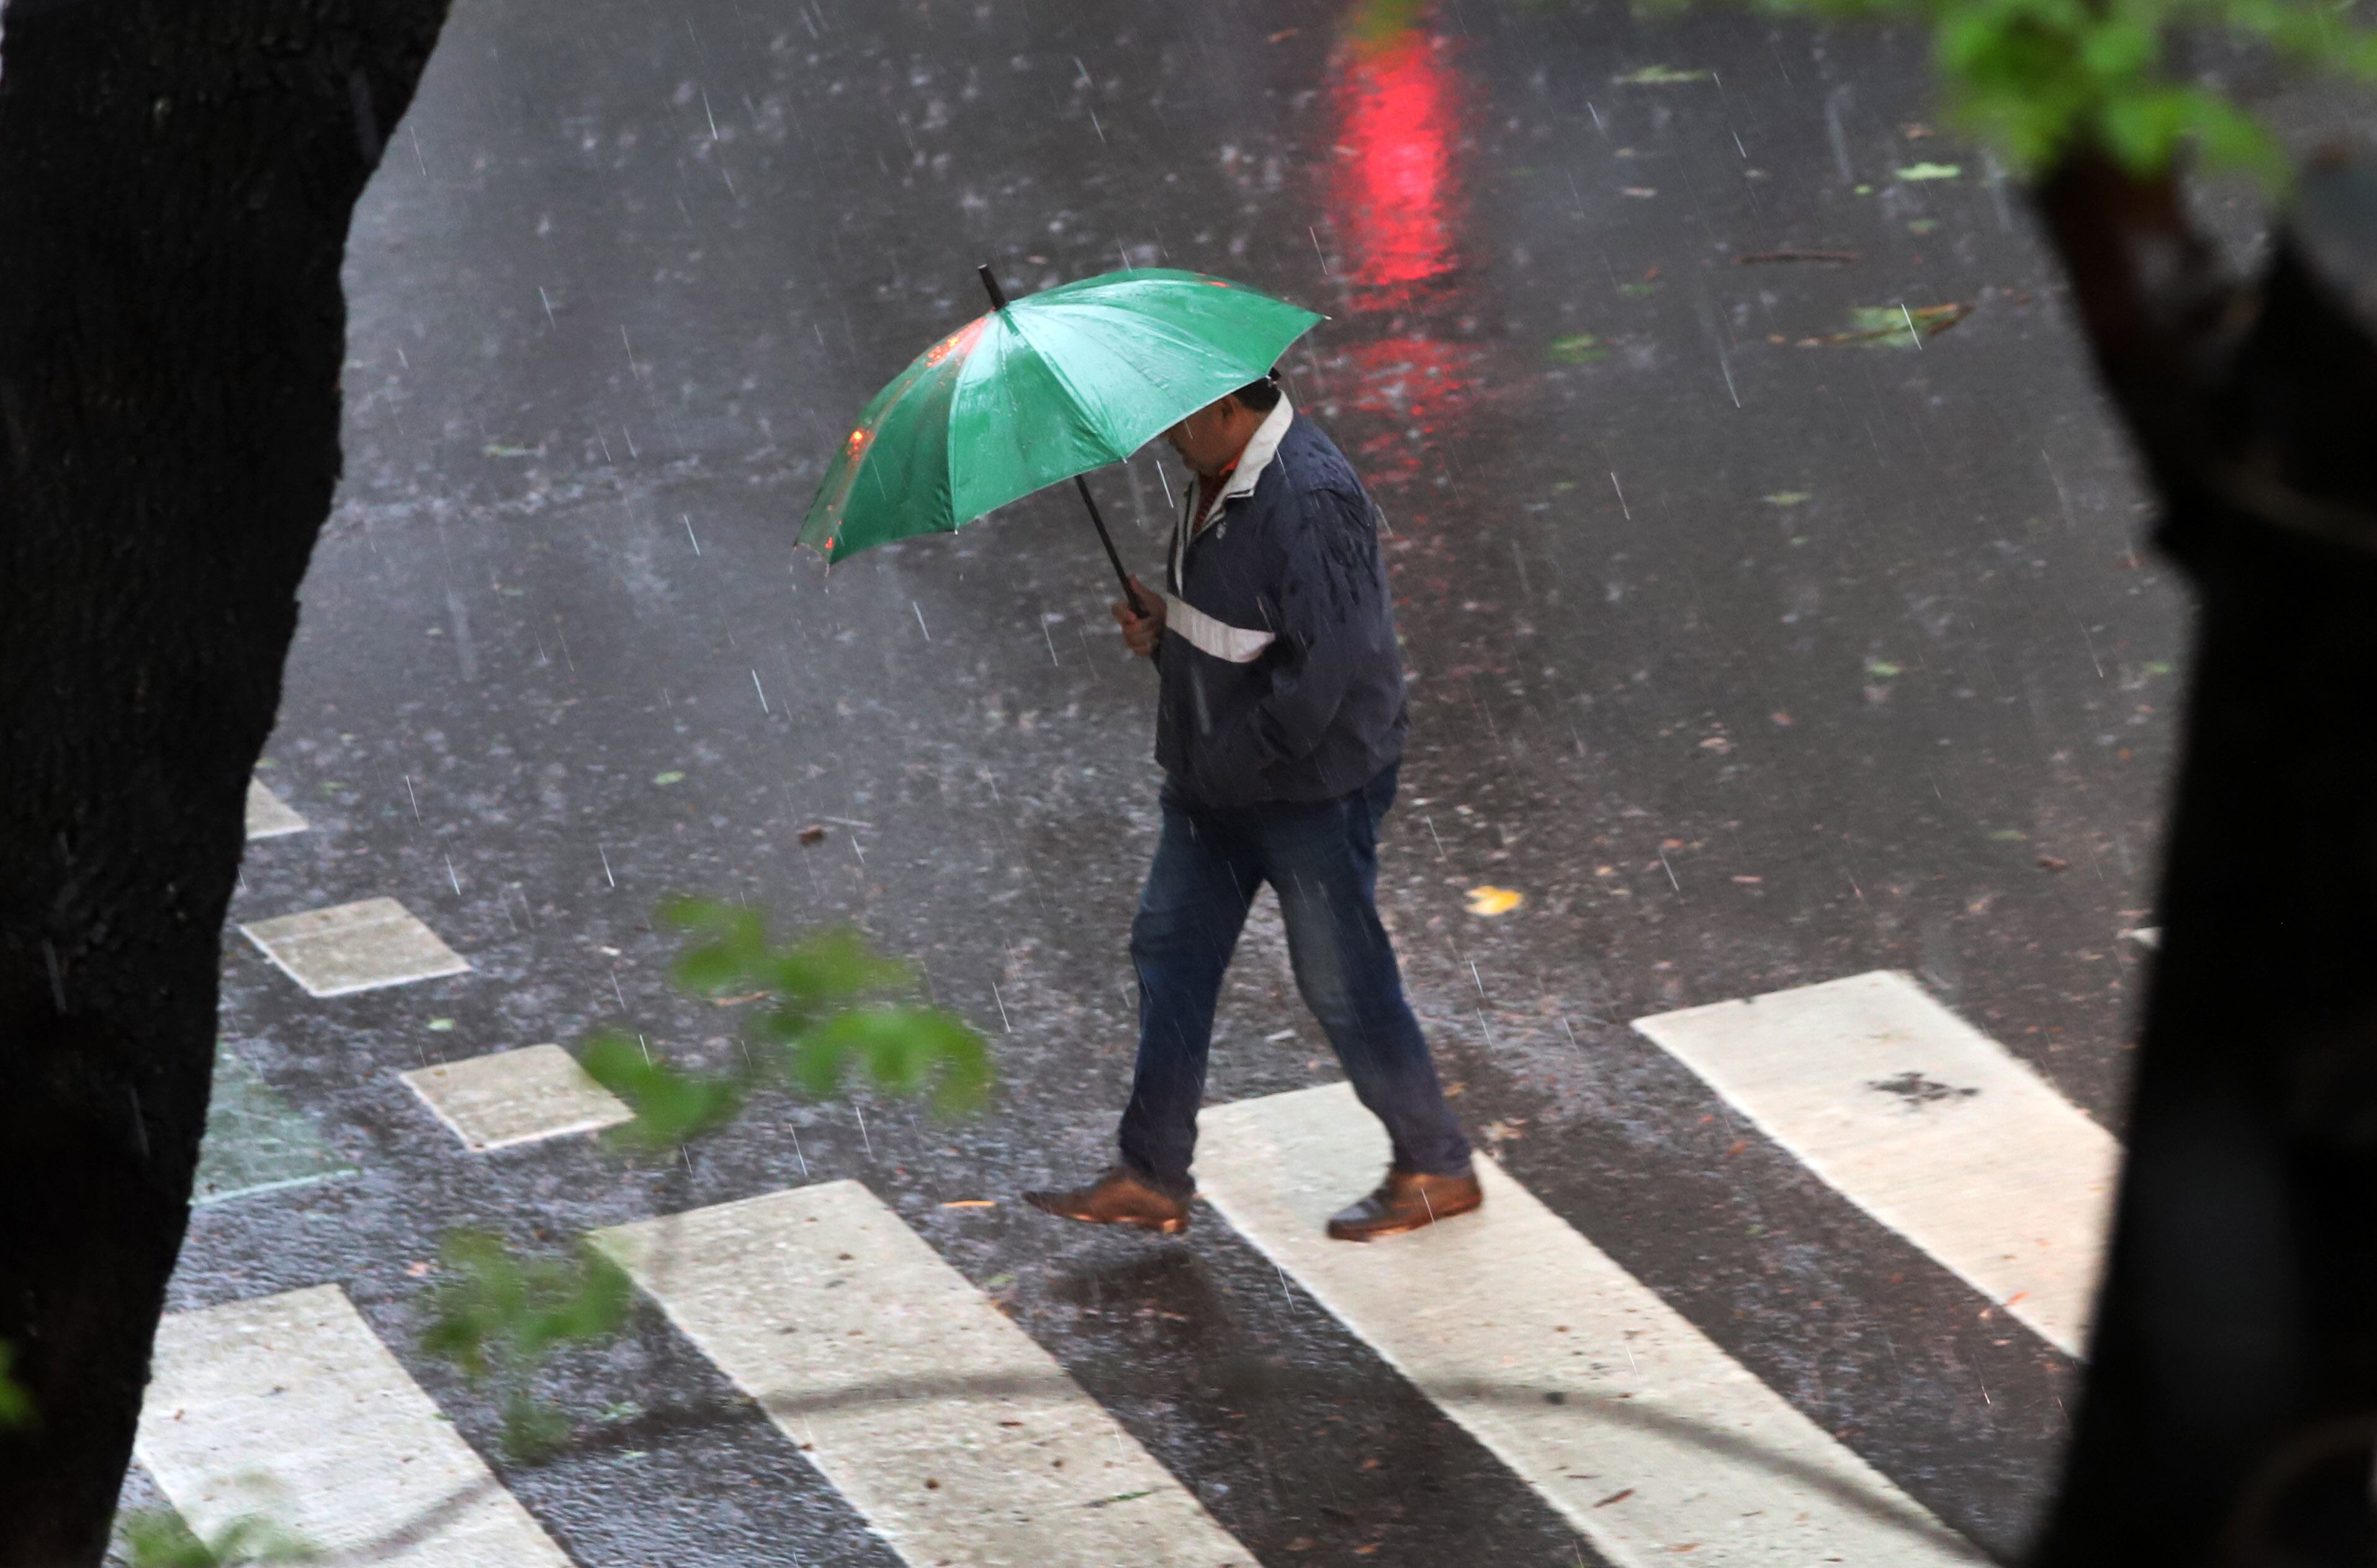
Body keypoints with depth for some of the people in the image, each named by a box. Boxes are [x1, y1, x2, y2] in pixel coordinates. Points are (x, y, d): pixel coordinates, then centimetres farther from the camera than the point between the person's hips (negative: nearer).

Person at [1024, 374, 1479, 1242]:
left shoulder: (1310, 501, -26)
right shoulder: (1217, 477, 5)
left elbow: (1322, 666, -29)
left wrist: (1239, 755, -20)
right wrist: (1168, 622, -1)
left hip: (1310, 788, -10)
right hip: (1215, 782, 10)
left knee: (1343, 984, 3)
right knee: (1170, 949, 12)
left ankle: (1437, 1170, 21)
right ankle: (1152, 1178, 21)